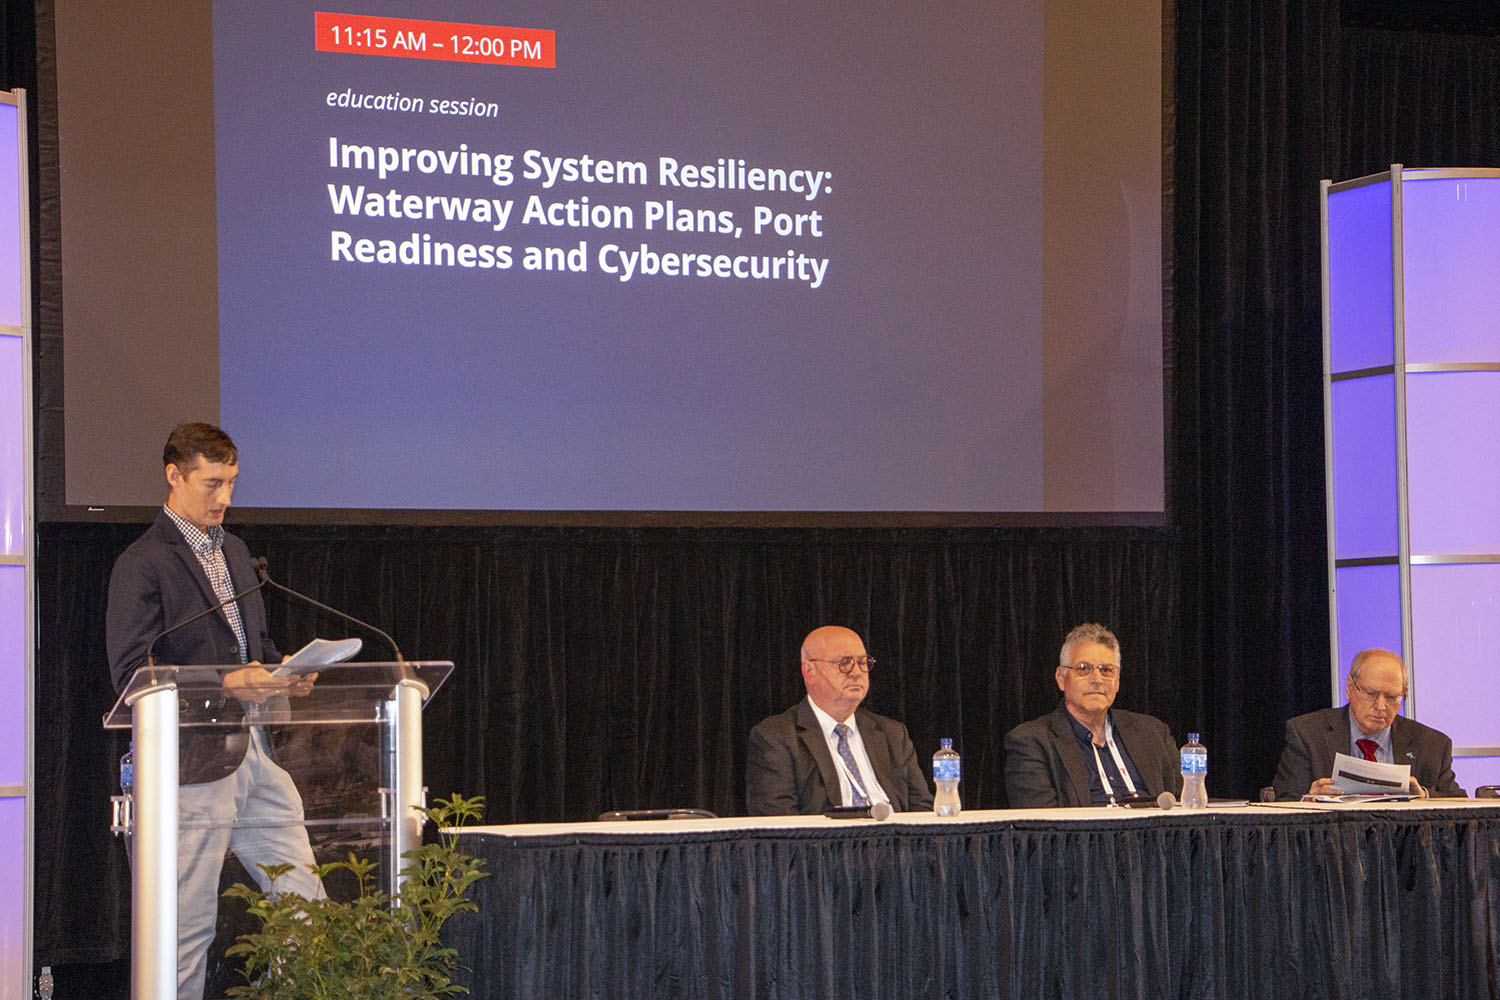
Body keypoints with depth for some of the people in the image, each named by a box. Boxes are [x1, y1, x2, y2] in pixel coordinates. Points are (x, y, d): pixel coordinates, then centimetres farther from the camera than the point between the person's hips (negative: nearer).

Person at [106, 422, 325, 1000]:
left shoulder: (233, 552, 18)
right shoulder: (142, 564, -8)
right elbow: (132, 674, -15)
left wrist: (282, 672, 5)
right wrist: (227, 683, -22)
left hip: (253, 753, 8)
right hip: (191, 766, -8)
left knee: (306, 901, 5)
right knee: (187, 925, -3)